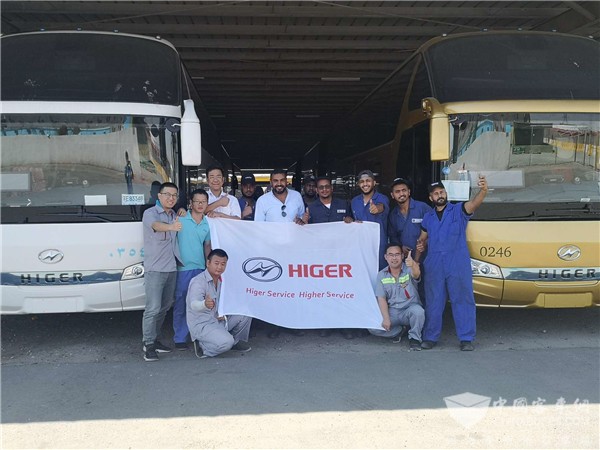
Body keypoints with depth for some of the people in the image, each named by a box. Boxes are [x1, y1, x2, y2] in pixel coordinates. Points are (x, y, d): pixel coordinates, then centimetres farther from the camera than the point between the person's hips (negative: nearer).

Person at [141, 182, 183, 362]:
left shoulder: (175, 216, 13)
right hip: (154, 269, -7)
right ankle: (149, 345, 1)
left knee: (165, 307, 14)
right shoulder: (150, 213, -9)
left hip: (171, 268, 7)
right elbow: (156, 225, -31)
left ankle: (154, 339, 27)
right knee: (153, 308, -8)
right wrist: (171, 226, -52)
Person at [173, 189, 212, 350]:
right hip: (183, 268, -4)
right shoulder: (180, 219, -5)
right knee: (181, 305, 2)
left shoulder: (208, 224, 10)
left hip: (201, 268, 4)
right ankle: (180, 339, 12)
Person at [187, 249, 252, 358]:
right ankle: (201, 346, -3)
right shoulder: (198, 281, -20)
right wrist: (205, 304, -62)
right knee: (226, 343, -31)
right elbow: (193, 304, -37)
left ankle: (237, 341, 19)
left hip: (219, 320, 8)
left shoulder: (221, 280, 7)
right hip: (202, 325, -8)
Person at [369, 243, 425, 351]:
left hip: (409, 310, -2)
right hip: (392, 312, 3)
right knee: (373, 327, -20)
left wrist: (413, 264, -59)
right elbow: (381, 298, -2)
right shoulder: (381, 275, 1)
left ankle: (414, 338, -8)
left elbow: (416, 274, -34)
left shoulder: (409, 270, -8)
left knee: (417, 310, -37)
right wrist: (386, 319, -15)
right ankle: (399, 331, 10)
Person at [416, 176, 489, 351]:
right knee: (433, 303, 9)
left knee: (463, 301, 0)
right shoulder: (428, 218, 16)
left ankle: (466, 339, 9)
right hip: (434, 266, 3)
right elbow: (422, 239, 27)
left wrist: (483, 190, -37)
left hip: (458, 266, -3)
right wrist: (420, 246, 3)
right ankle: (430, 338, 18)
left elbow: (474, 203, -17)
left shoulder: (459, 210, 4)